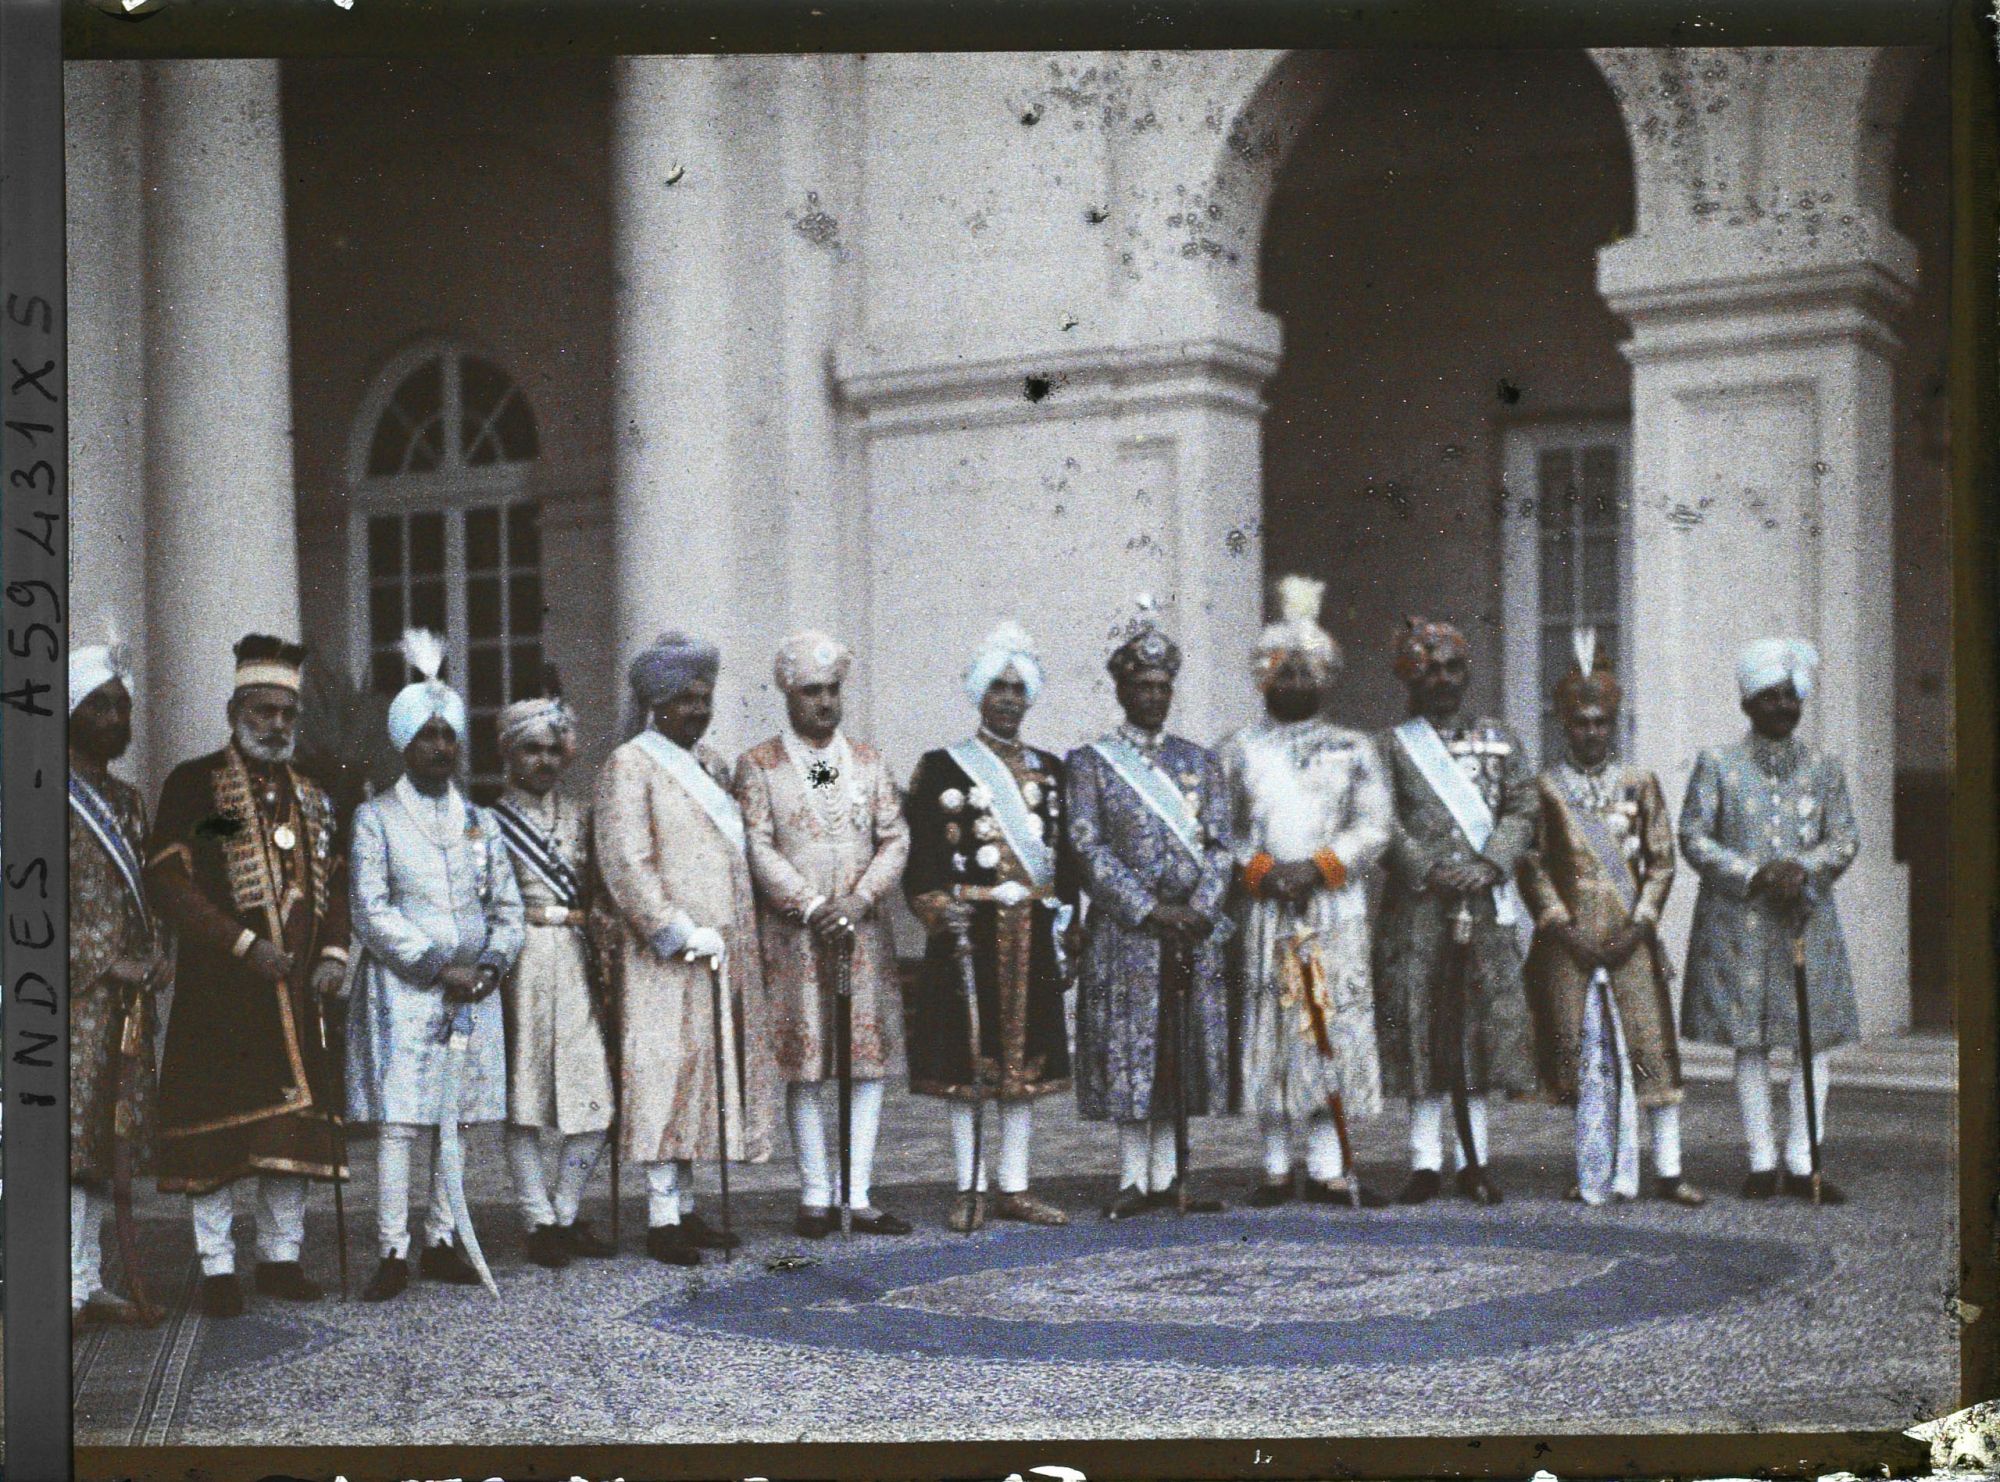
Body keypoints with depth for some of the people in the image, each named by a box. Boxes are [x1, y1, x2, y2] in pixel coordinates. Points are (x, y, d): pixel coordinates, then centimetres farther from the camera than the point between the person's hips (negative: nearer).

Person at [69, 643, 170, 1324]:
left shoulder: (126, 801, 19)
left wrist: (151, 963, 6)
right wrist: (107, 965, -13)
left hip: (125, 1002, 7)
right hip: (72, 995, -7)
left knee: (105, 1141, 8)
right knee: (67, 1140, -10)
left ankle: (88, 1283, 13)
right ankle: (65, 1287, -8)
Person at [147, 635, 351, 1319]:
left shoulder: (312, 797, 16)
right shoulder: (194, 783, -2)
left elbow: (335, 882, 20)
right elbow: (168, 879, -10)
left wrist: (332, 953, 2)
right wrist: (245, 945, -16)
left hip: (296, 991, 5)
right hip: (218, 991, -5)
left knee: (295, 1121, 7)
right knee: (217, 1121, -4)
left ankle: (281, 1257, 17)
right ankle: (218, 1269, 3)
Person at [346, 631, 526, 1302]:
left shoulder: (480, 822, 14)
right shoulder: (376, 817, 1)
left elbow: (508, 907, 13)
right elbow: (371, 912, -7)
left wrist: (491, 965, -6)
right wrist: (439, 968, -13)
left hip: (472, 992, 4)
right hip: (401, 991, -4)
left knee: (456, 1120, 6)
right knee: (397, 1121, -8)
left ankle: (442, 1241, 15)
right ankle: (394, 1253, -5)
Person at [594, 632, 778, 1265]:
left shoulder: (710, 764, 18)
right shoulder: (629, 767, -7)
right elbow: (625, 864, -15)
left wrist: (739, 936, 13)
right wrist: (682, 934, -19)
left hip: (722, 952, 8)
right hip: (663, 957, -8)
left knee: (704, 1069, 10)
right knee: (667, 1072, -8)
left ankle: (684, 1208, 17)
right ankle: (662, 1218, -5)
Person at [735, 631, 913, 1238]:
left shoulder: (867, 760, 12)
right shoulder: (758, 765, 3)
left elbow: (895, 840, 6)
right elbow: (758, 847, -5)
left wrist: (857, 900, -10)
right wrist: (813, 909, -14)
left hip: (863, 931, 3)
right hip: (792, 935, -3)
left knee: (870, 1060, 0)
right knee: (805, 1064, -1)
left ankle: (858, 1195, 5)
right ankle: (816, 1195, 7)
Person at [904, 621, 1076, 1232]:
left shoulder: (1049, 768, 13)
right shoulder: (942, 767, 1)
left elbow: (1064, 856, 14)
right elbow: (922, 858, -5)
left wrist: (1062, 927, 8)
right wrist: (943, 913, -18)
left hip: (1032, 932, 4)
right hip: (970, 931, -4)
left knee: (1027, 1061, 6)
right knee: (968, 1060, -2)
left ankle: (1015, 1187, 13)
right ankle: (970, 1189, 6)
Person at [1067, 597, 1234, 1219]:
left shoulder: (1200, 761, 11)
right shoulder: (1091, 761, 1)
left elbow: (1219, 845, 6)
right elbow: (1088, 848, -7)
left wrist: (1199, 911, -10)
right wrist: (1148, 911, -13)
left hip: (1193, 933, 3)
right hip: (1123, 932, -3)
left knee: (1178, 1054, 5)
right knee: (1129, 1053, -1)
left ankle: (1166, 1177, 13)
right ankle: (1133, 1179, 6)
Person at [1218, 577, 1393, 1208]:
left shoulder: (1354, 750, 12)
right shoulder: (1239, 750, 11)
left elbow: (1373, 828, 3)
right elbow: (1221, 830, 6)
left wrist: (1316, 866, -11)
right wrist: (1260, 870, -11)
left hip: (1335, 904, 0)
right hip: (1264, 911, 0)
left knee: (1334, 1024, -4)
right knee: (1270, 1026, -1)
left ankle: (1327, 1168, -1)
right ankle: (1277, 1167, 7)